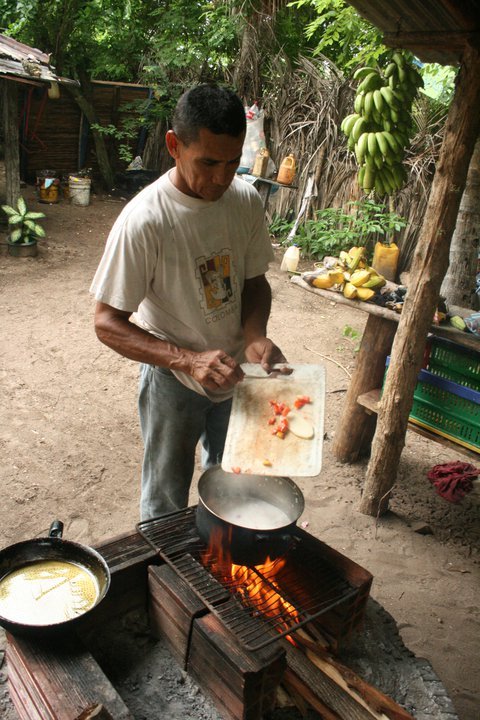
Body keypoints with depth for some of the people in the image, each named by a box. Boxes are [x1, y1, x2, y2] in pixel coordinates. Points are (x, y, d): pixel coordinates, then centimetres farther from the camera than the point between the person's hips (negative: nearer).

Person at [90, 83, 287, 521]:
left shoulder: (247, 201, -9)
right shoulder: (144, 220, -25)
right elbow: (108, 324, -21)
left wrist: (254, 336, -17)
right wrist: (189, 360, -34)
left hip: (234, 372, 6)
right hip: (174, 383, -5)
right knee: (166, 503, 13)